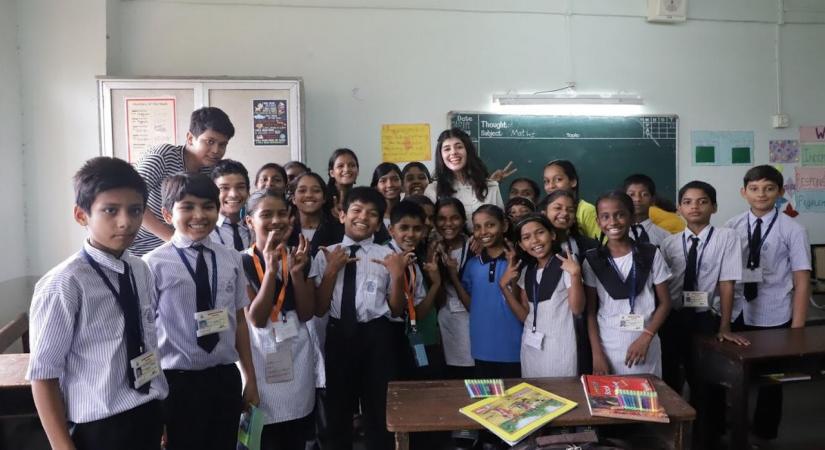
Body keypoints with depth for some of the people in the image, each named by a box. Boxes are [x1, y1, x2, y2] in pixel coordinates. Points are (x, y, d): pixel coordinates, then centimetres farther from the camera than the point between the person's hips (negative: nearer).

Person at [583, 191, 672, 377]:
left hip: (645, 346, 0)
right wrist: (597, 353, -6)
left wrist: (645, 338, -9)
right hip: (606, 348, 0)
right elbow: (590, 311, 1)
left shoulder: (651, 254, -1)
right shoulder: (592, 260, 0)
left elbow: (664, 303, 3)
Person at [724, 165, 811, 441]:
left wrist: (797, 327, -7)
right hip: (736, 315, 2)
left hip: (773, 318, -1)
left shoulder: (792, 230, -7)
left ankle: (764, 434, 35)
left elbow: (802, 281, -5)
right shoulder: (732, 227, -1)